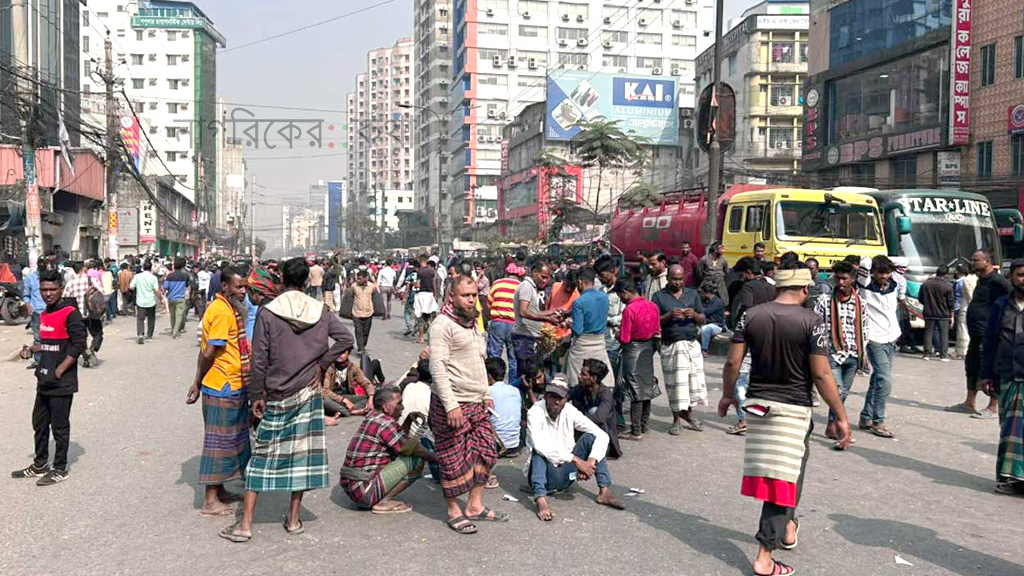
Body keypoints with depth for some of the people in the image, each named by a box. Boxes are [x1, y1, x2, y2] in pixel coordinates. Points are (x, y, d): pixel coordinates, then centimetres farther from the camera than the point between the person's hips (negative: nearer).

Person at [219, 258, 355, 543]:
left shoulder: (267, 313, -9)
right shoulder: (320, 311, -2)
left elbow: (259, 360, -9)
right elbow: (346, 339, -6)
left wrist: (256, 396, -1)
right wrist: (321, 364, 0)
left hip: (277, 396, -2)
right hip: (309, 392, 2)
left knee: (262, 455, 5)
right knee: (302, 452, 10)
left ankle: (245, 524, 7)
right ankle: (293, 519, 17)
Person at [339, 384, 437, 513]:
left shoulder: (373, 416, 12)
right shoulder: (385, 422, -14)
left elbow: (400, 440, 23)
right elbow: (410, 447, -12)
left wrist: (409, 419, 8)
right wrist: (434, 458, 2)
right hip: (364, 491, -10)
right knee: (416, 460, -12)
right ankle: (383, 503, -9)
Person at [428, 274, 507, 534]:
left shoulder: (473, 324, 15)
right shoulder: (443, 325, -13)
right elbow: (437, 367, -19)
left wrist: (486, 394, 20)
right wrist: (451, 405, -23)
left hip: (476, 403, 9)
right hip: (452, 404, -9)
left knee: (484, 453, 11)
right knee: (454, 460, 1)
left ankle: (475, 507, 24)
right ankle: (454, 512, 15)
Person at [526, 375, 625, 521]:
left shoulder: (570, 412, -6)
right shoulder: (535, 413, -17)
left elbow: (602, 436, -10)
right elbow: (540, 444, -35)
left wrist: (591, 461, -27)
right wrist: (576, 460, -36)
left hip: (565, 476, 4)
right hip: (545, 477, -4)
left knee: (590, 437, -11)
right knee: (539, 450, -31)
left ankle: (604, 492, -16)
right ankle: (541, 501, -45)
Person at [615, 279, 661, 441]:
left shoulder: (629, 309, -20)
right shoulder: (653, 306, 1)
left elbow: (624, 338, -18)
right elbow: (657, 332, 9)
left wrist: (618, 335, 2)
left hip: (633, 350, -7)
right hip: (648, 349, 7)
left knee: (635, 391, -2)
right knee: (647, 388, 15)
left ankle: (636, 432, 2)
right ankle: (643, 425, 26)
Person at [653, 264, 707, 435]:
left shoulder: (692, 294, 12)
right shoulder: (659, 297, 3)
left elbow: (702, 319, 12)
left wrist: (694, 315, -10)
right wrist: (669, 316, -18)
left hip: (692, 344, 3)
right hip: (671, 346, -3)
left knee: (695, 380, 3)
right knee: (675, 383, -1)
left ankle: (688, 413, 22)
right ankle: (676, 419, 10)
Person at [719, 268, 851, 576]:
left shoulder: (751, 316, -1)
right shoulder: (811, 321, -12)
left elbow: (733, 362, -1)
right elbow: (821, 375, -13)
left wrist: (728, 395, 16)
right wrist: (841, 417, -6)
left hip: (757, 403, 4)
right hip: (793, 408, -4)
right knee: (783, 477, 2)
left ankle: (787, 525, 39)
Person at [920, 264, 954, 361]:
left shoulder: (926, 284, -2)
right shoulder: (947, 286, -11)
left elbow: (920, 298, 7)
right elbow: (950, 303, -5)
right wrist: (951, 316, 8)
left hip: (929, 314, 2)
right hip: (943, 314, -2)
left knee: (928, 333, 9)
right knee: (944, 334, 5)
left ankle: (927, 353, 9)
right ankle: (943, 355, 4)